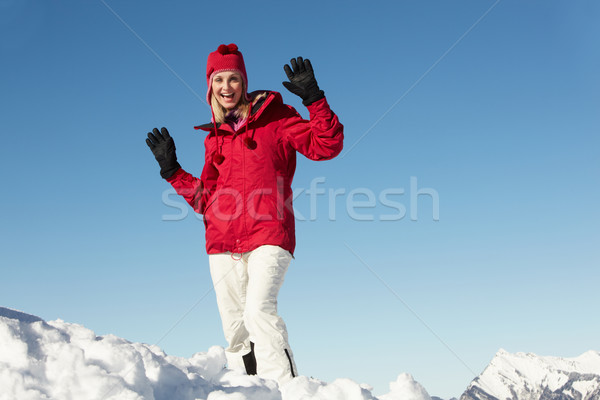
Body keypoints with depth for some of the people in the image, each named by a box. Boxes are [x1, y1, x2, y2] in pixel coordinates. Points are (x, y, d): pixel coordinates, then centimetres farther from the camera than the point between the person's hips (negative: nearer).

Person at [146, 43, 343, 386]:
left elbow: (326, 146, -4)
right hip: (224, 242, 5)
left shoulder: (274, 116, 7)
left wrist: (313, 97, -13)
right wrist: (172, 170, 17)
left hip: (269, 235, -5)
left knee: (259, 311, -25)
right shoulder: (214, 137, 20)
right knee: (236, 332, 1)